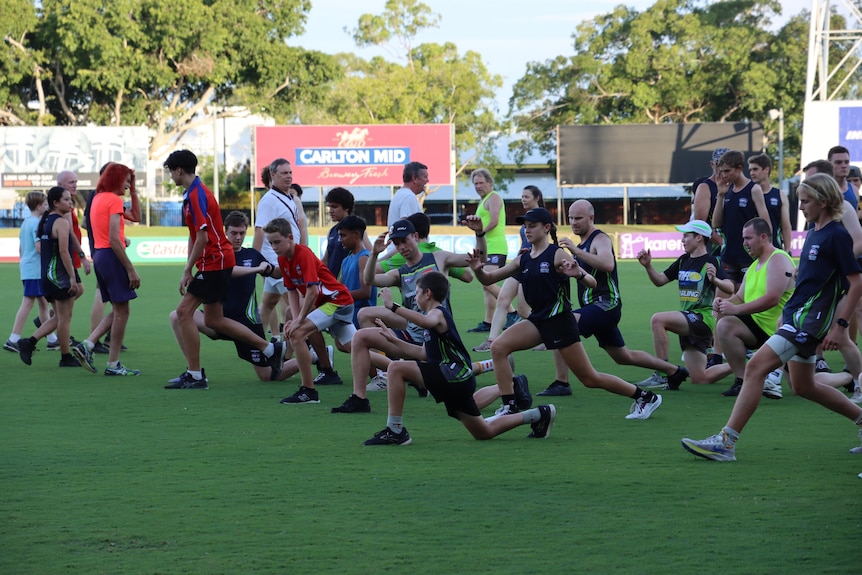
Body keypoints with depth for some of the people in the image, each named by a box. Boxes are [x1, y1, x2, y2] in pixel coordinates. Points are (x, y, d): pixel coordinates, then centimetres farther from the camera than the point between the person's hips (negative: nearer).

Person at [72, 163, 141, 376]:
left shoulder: (98, 199, 15)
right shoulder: (114, 200, -12)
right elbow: (114, 240, -19)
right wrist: (131, 270, -18)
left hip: (99, 254, 9)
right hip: (112, 255, -9)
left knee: (118, 310, 16)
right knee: (121, 312, -2)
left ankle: (87, 345, 4)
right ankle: (113, 364, 1)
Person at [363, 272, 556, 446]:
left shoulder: (438, 312, -7)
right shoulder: (437, 315, 23)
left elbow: (428, 321, -35)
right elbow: (423, 353, 26)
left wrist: (393, 307, -39)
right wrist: (394, 340, 25)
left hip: (454, 374, -10)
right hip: (457, 380, 10)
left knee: (396, 368, -18)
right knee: (484, 432, 19)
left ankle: (395, 430, -19)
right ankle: (538, 415, 26)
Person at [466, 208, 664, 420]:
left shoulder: (557, 255, -10)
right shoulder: (523, 260, 8)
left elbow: (592, 283, -13)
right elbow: (488, 279, 9)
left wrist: (578, 274, -35)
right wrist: (477, 269, -13)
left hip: (559, 321, -6)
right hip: (538, 321, 6)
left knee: (590, 378, 0)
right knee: (498, 347, -13)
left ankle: (645, 397, 16)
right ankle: (510, 407, -9)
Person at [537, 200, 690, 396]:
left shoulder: (600, 239, -10)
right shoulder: (582, 244, 18)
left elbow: (608, 265, -33)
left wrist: (576, 251, -38)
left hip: (605, 305, -10)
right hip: (595, 307, 10)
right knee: (624, 357, 22)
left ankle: (561, 383, -25)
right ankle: (674, 371, 37)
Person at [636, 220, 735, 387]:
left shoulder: (709, 262, -10)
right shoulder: (683, 261, 13)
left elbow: (730, 288, -21)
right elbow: (659, 280, 16)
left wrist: (715, 280, -40)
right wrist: (648, 266, -1)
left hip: (702, 317, -9)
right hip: (688, 321, 9)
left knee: (658, 320, -28)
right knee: (699, 379, 10)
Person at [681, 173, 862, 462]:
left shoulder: (838, 236, -13)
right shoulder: (813, 234, 14)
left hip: (809, 319, -10)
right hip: (796, 316, 10)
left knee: (756, 366, -17)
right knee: (803, 387, 18)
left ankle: (726, 442, -19)